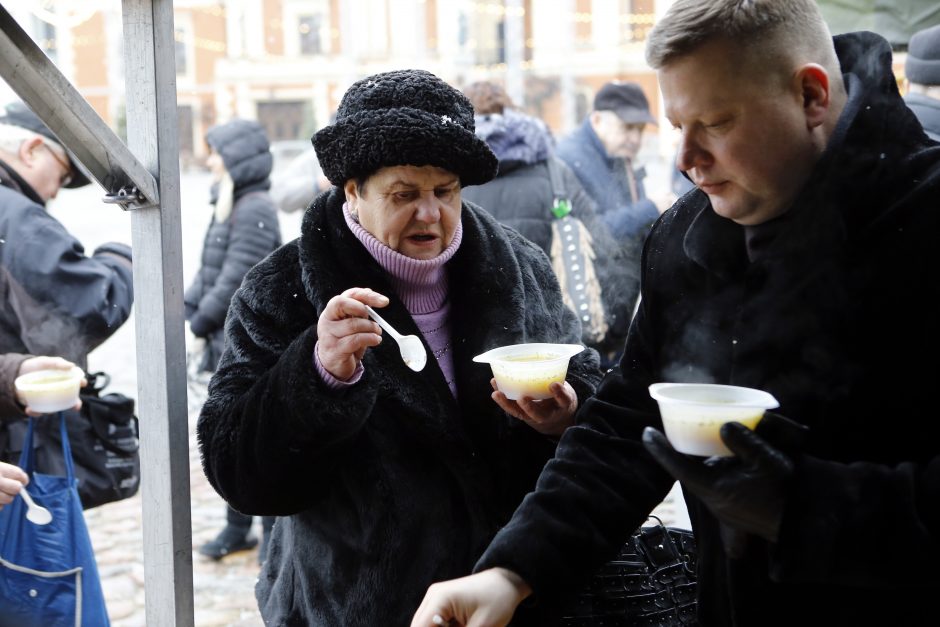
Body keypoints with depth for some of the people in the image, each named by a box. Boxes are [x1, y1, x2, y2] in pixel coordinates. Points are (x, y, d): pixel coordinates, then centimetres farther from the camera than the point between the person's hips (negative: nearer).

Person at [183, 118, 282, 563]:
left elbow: (236, 279, -19)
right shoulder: (227, 206, 13)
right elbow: (209, 270, 15)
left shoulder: (255, 209, -16)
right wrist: (186, 312, 3)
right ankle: (237, 527, 29)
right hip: (228, 346, 9)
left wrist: (200, 324, -11)